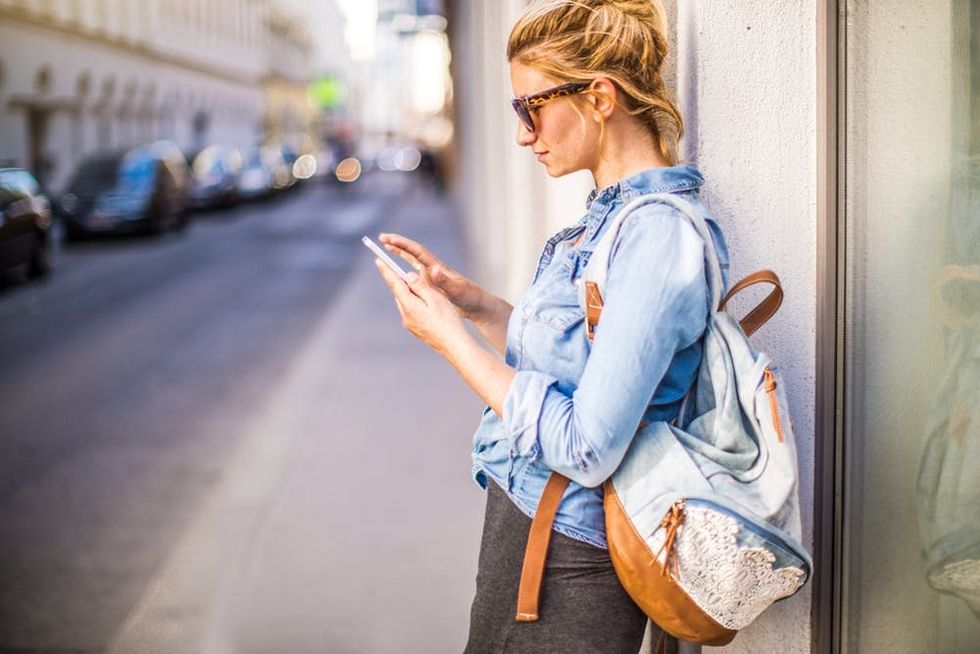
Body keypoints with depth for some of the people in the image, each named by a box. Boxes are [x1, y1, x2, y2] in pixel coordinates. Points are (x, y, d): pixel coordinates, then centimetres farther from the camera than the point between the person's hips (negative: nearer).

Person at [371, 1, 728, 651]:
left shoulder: (659, 235, -23)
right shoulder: (608, 213, 6)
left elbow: (586, 449, -26)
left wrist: (451, 338, -18)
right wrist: (474, 301, 6)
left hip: (569, 569, -9)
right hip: (525, 523, 9)